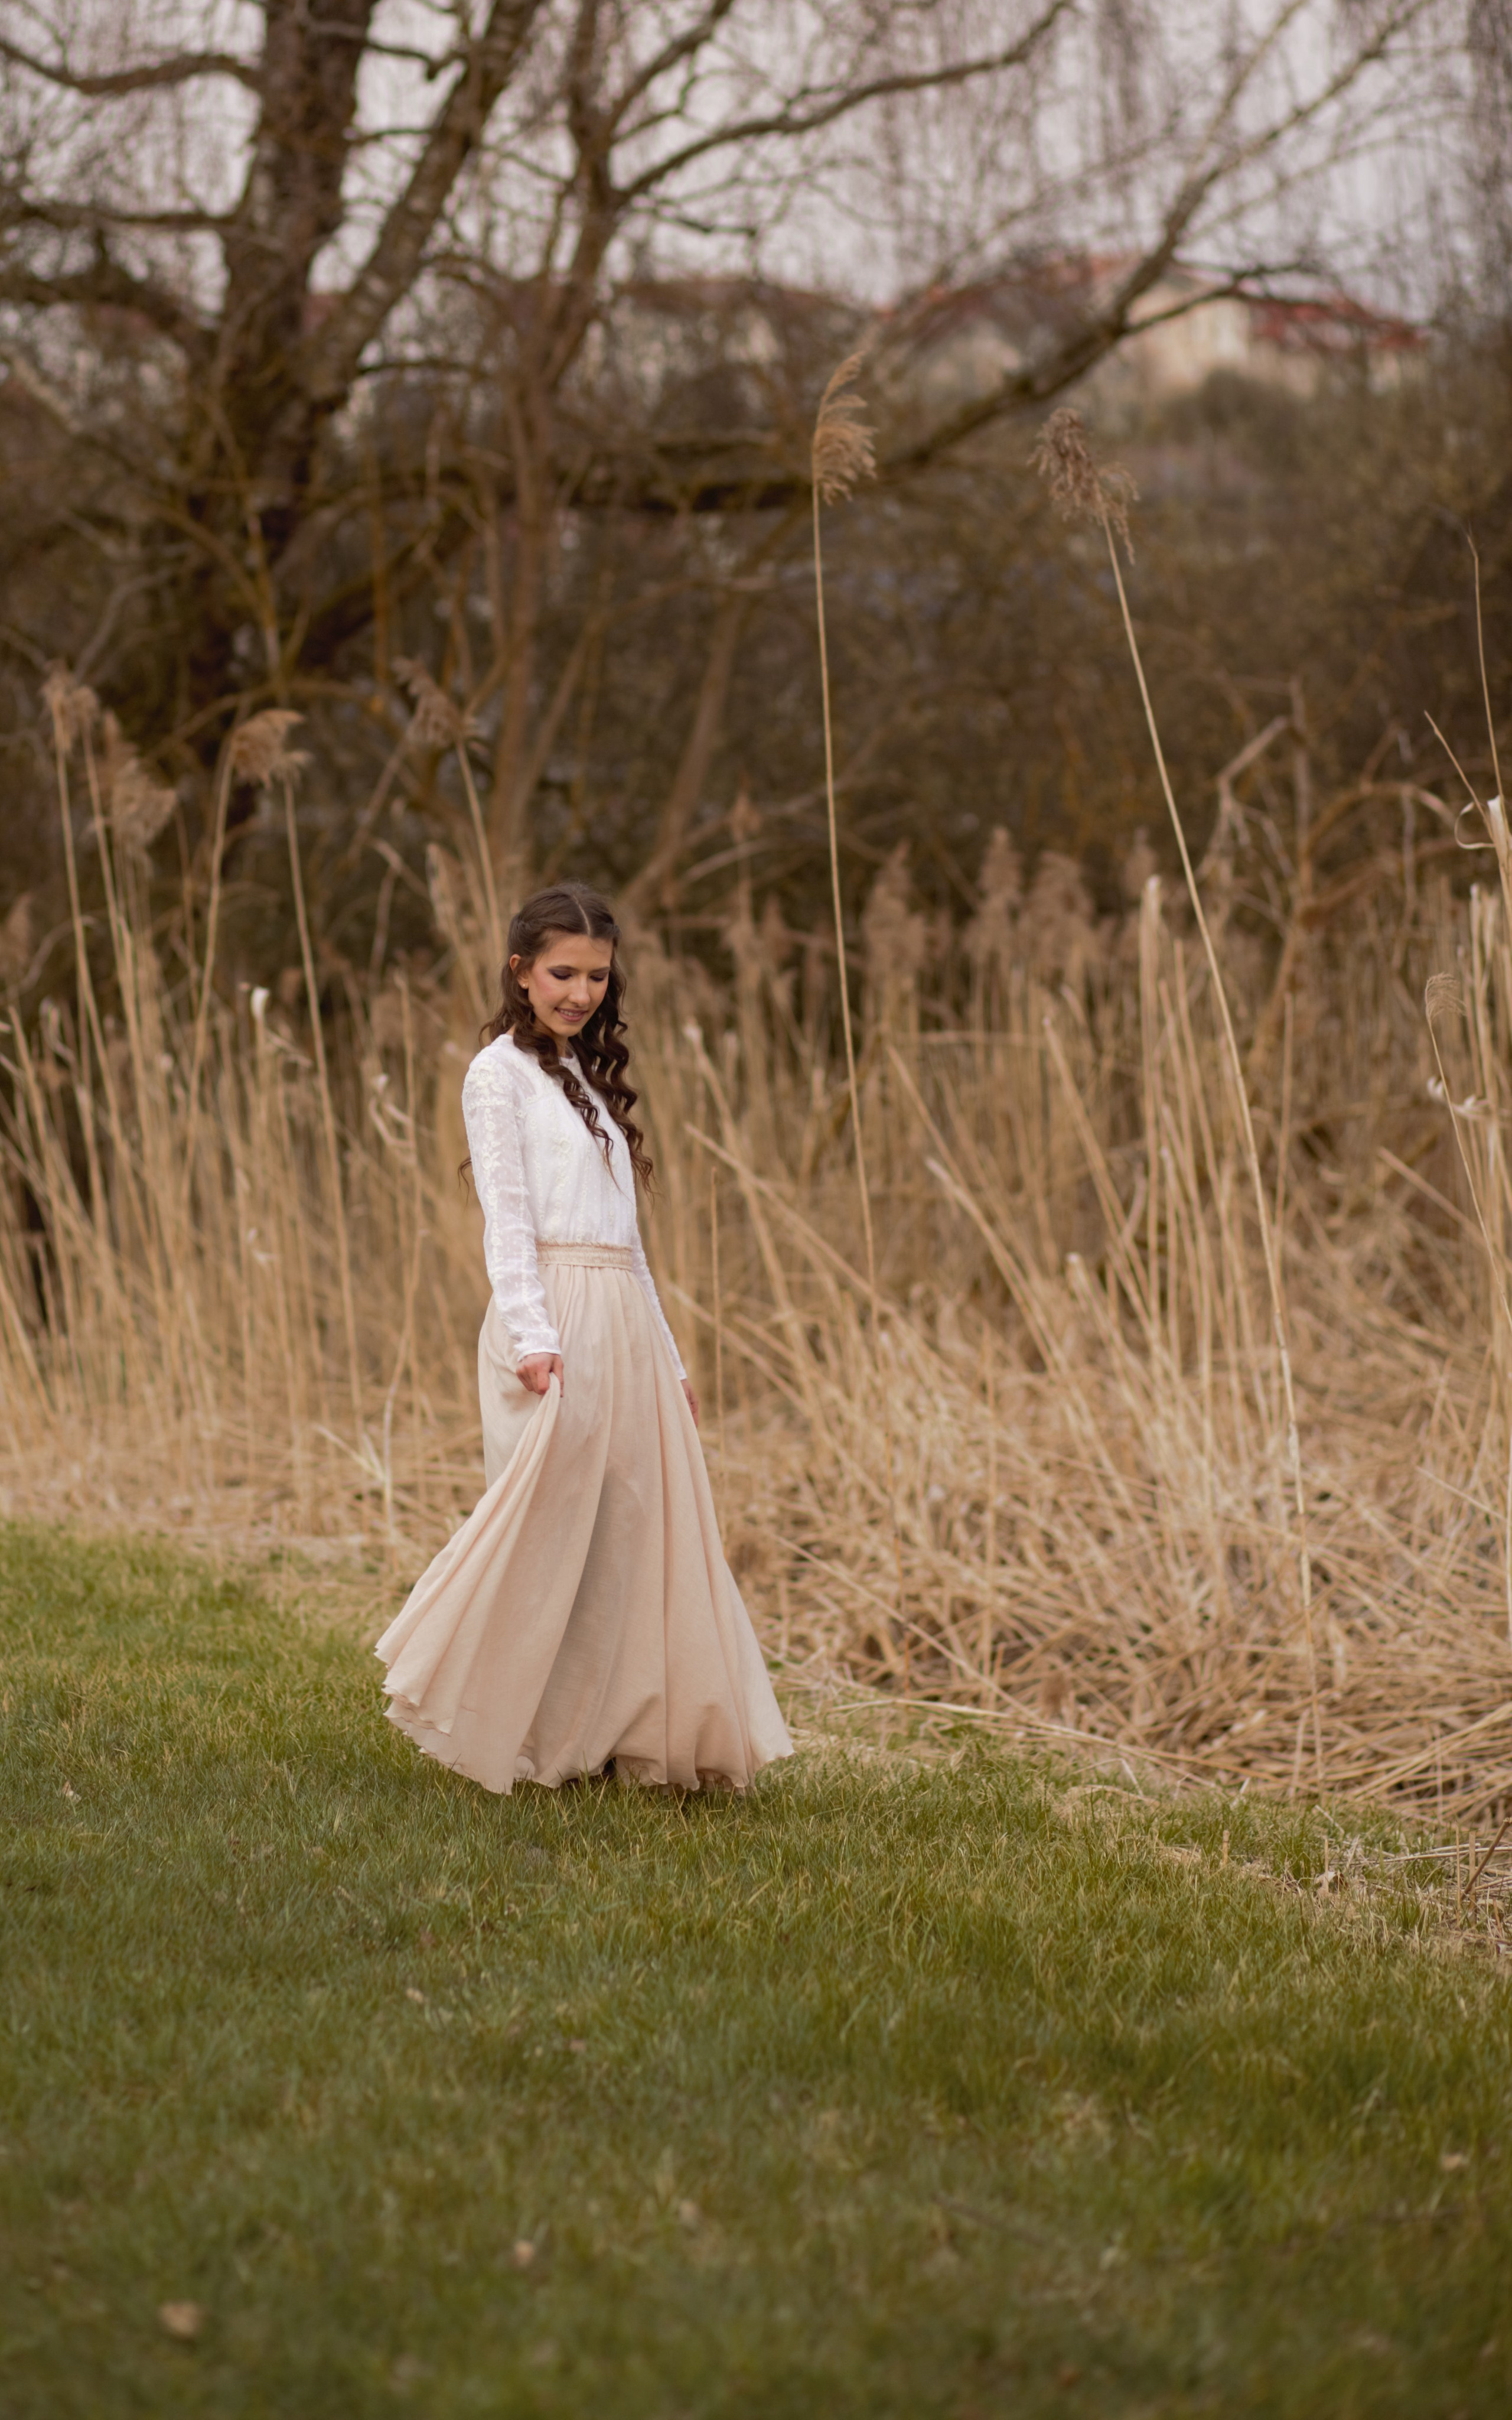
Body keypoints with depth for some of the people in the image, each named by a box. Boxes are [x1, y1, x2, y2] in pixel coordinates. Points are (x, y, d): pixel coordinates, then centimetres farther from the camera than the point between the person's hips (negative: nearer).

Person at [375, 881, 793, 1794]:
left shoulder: (591, 1081, 23)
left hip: (627, 1327, 8)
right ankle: (514, 1741, -1)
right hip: (553, 1321, -8)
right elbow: (506, 1214, -10)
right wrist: (531, 1336, -22)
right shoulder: (501, 1072, 1)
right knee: (550, 1521, -9)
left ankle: (621, 1733, 10)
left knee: (635, 1530, 4)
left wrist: (667, 1357, 19)